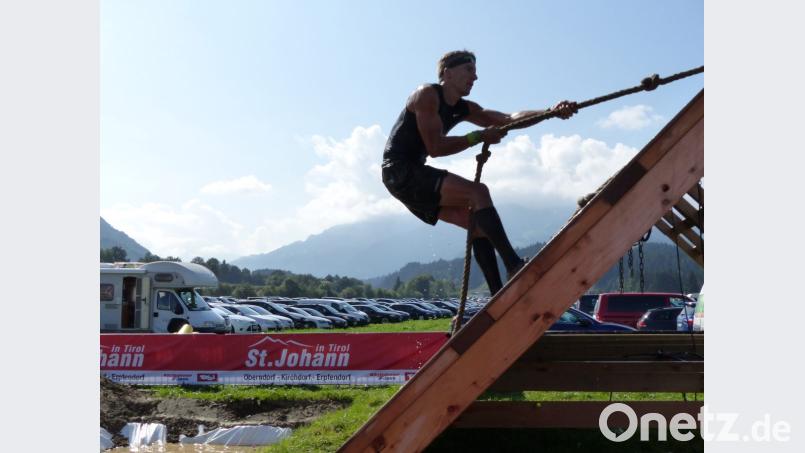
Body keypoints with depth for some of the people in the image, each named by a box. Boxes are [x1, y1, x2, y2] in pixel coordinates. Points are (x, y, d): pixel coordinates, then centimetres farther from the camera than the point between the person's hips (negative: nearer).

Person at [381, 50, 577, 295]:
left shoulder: (463, 109, 14)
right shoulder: (427, 95, -10)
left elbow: (509, 119, 3)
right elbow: (435, 147, -20)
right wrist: (480, 136, -15)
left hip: (414, 175, 9)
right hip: (399, 170, -9)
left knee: (478, 224, 2)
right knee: (478, 192, -23)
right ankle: (514, 266, -27)